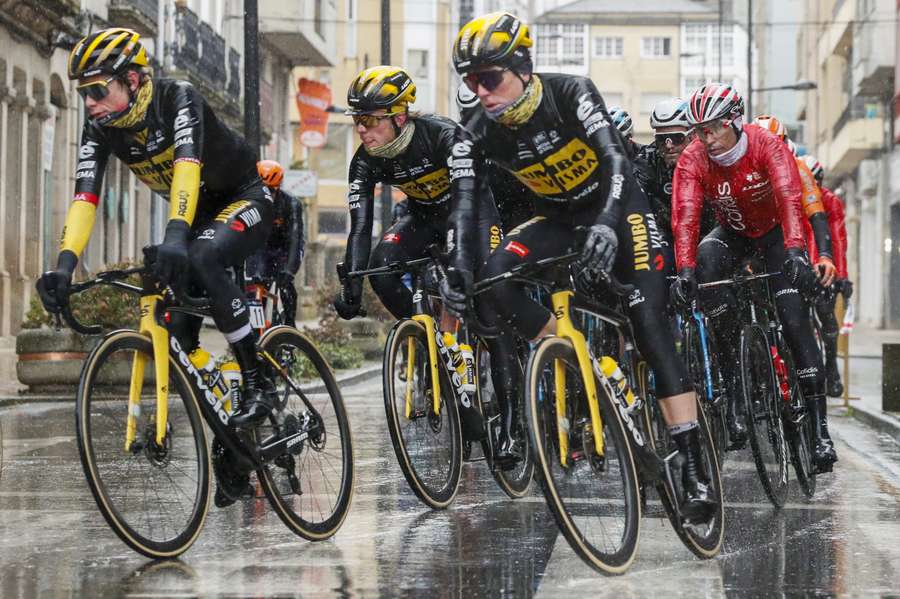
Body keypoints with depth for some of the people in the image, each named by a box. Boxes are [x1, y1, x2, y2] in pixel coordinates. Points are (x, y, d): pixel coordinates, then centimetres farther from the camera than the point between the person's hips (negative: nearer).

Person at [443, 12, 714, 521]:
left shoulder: (571, 94, -26)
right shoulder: (477, 135, -15)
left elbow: (614, 159, -36)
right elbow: (466, 202, -22)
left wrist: (606, 225, -54)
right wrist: (460, 266, -41)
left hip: (617, 205, -4)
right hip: (560, 217, 4)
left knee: (650, 325, -17)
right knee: (495, 280, -24)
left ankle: (694, 465, -19)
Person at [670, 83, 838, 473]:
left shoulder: (766, 145, -26)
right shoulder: (693, 160, -20)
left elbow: (789, 198, -39)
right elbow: (686, 217, -31)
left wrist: (795, 251, -55)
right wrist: (685, 271, -46)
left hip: (775, 232, -2)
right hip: (733, 233, 2)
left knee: (794, 318, -18)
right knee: (707, 261, -33)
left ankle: (819, 427, -15)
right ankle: (733, 385, -27)